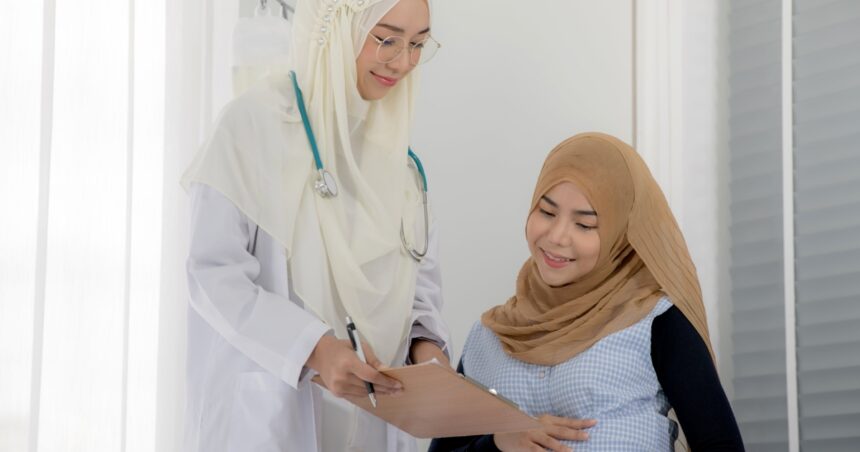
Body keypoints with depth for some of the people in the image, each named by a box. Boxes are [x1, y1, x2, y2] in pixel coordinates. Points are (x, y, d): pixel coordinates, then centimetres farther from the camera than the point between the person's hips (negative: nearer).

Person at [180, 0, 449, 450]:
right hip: (271, 408, -6)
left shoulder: (390, 131, 7)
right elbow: (214, 274, -16)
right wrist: (314, 348, -27)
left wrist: (424, 341, -7)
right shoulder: (254, 121, -13)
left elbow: (417, 262, 11)